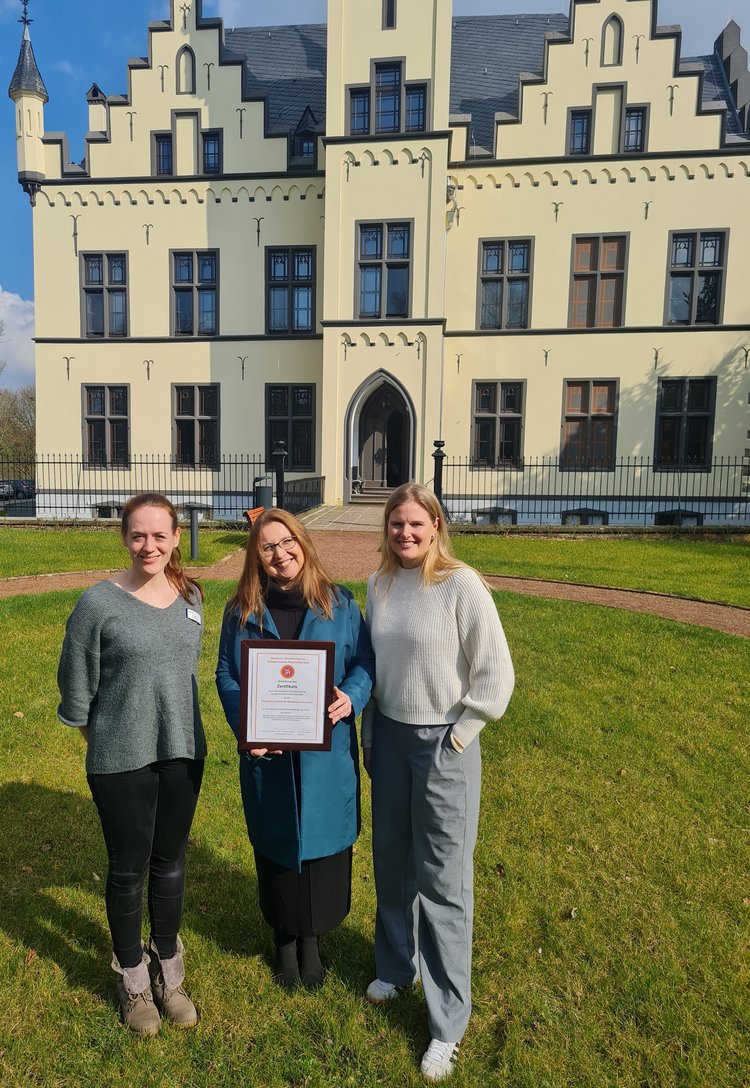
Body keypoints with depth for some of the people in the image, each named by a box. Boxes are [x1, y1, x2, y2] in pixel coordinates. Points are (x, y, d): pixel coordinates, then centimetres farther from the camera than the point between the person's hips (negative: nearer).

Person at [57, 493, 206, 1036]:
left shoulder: (190, 596, -1)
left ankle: (168, 975, 41)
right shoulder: (99, 602, -15)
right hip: (122, 763, -3)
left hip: (183, 752, 4)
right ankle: (133, 981, 40)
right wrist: (104, 740, 4)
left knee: (170, 863, 19)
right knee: (128, 869, 15)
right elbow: (76, 686, -5)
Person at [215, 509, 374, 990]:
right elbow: (226, 675, 2)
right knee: (276, 843, 16)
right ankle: (285, 937, 42)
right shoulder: (242, 611, -2)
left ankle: (312, 936, 39)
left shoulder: (339, 603, -3)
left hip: (328, 753, 0)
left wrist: (351, 697, -19)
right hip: (268, 755, 1)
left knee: (323, 841, 13)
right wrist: (246, 725, -14)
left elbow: (365, 660, 1)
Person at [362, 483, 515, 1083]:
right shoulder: (380, 584, 1)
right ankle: (396, 966, 46)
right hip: (389, 737, 5)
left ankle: (448, 1025, 27)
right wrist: (370, 736, 12)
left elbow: (496, 673, -13)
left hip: (444, 743, -5)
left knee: (442, 878, 6)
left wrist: (458, 737, -10)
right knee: (391, 861, 20)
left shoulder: (461, 584, -16)